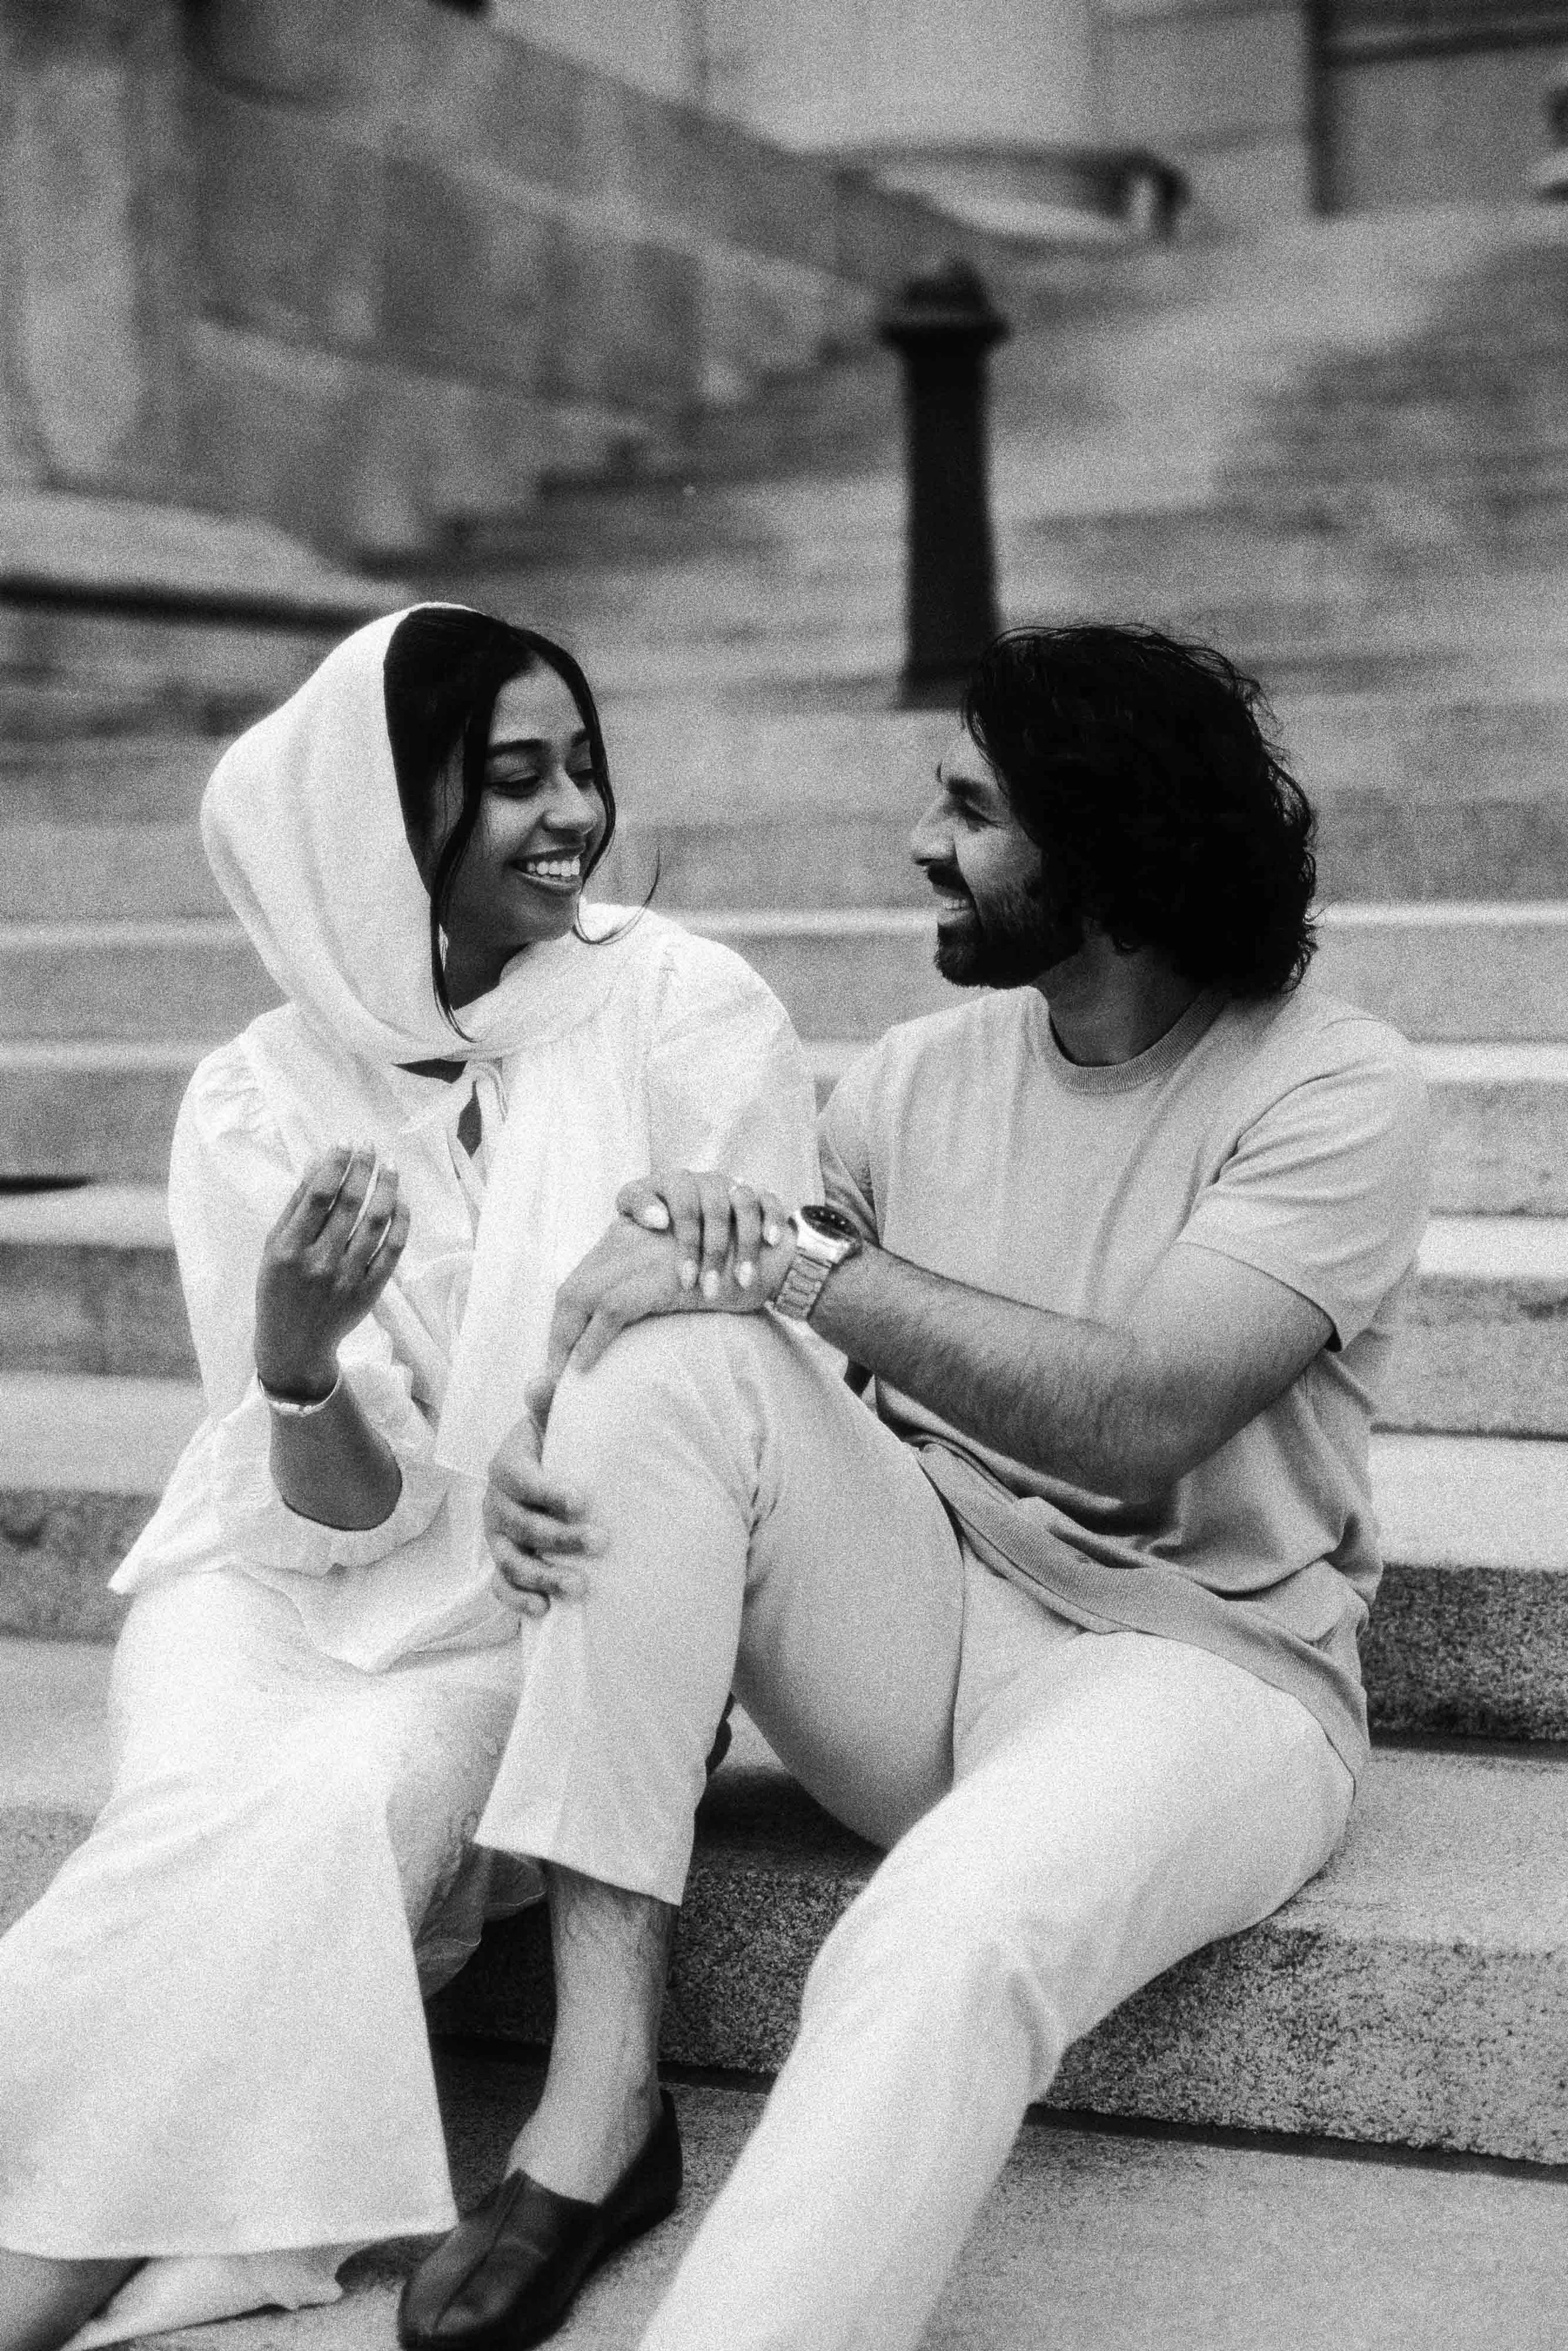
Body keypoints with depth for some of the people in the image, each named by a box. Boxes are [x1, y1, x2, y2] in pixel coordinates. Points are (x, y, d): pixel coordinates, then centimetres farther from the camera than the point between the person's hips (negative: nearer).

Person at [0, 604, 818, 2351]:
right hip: (284, 1591, 1)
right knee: (227, 1812, -30)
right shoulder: (259, 1106, -2)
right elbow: (340, 1510, -5)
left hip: (552, 1624, -1)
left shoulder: (687, 1014, -6)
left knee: (335, 1806, -29)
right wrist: (298, 1355, -28)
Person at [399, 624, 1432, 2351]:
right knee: (670, 1360, -23)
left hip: (1195, 1668, -5)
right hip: (918, 1623, 5)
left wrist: (801, 1259, -23)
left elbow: (1137, 1416, -24)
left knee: (951, 1948, -39)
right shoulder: (922, 1075, 7)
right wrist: (544, 1438, -16)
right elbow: (703, 1288, 6)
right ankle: (599, 2082, -23)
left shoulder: (1337, 1091, -10)